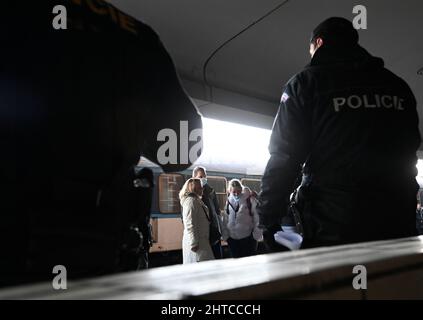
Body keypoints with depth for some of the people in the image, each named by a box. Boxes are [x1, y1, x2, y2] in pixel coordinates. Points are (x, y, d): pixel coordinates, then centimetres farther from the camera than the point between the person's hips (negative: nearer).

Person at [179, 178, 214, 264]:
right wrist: (194, 243, -23)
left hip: (201, 240, 10)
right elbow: (190, 224, -21)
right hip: (197, 243, -10)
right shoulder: (191, 201, -15)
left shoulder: (197, 200, 17)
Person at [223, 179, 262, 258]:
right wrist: (225, 235, 7)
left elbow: (257, 217, -7)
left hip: (248, 237, -4)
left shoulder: (250, 199, -8)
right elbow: (226, 219, 10)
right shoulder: (229, 201, 4)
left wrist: (257, 234, -9)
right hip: (232, 238, 4)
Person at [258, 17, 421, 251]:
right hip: (399, 226, 5)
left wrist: (269, 222, -4)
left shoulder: (307, 81, -2)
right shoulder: (398, 85, 13)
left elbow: (283, 158, -10)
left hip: (332, 230, -4)